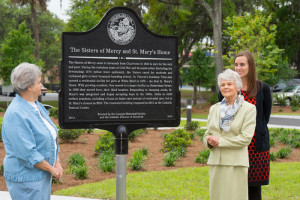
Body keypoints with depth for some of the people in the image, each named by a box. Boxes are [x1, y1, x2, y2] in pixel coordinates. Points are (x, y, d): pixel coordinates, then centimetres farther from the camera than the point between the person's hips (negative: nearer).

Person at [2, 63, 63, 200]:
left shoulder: (37, 106, 9)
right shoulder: (16, 114, -21)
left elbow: (51, 137, 15)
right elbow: (27, 153, -24)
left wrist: (57, 163, 3)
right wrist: (51, 169, -15)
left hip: (42, 174, 9)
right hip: (25, 178, -9)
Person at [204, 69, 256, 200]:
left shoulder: (249, 109, -1)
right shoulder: (214, 108, 15)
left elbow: (246, 137, -9)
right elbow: (207, 134, 17)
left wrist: (220, 141, -13)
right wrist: (210, 141, -7)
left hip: (236, 163, -4)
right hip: (216, 162, 5)